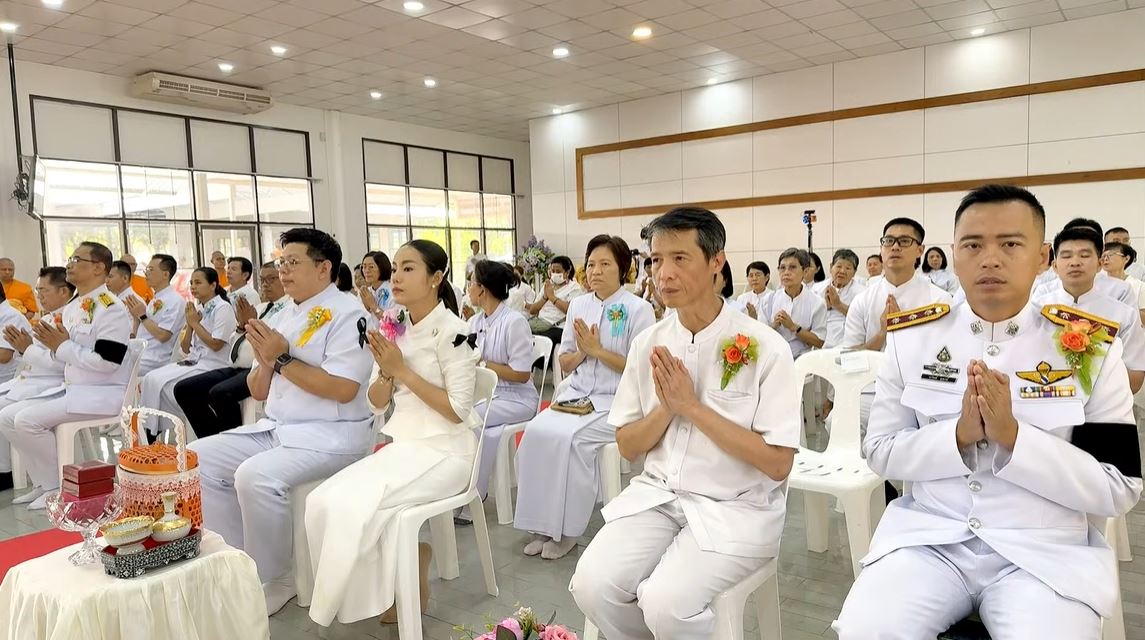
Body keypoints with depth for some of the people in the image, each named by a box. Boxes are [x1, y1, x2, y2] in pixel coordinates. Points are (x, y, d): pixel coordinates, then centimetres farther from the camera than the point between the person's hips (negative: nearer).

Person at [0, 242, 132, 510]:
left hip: (103, 394, -10)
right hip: (72, 389, 10)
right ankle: (44, 483, 12)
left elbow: (106, 362, -24)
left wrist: (63, 346, -16)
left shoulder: (111, 309, -17)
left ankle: (59, 485, -4)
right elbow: (70, 354, 18)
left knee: (28, 420, -21)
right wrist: (53, 344, -3)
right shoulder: (71, 307, 13)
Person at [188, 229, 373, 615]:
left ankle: (272, 579, -7)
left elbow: (344, 390, -22)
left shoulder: (347, 314, -10)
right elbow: (259, 392, 17)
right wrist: (265, 360, -4)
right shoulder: (284, 316, 15)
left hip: (331, 435, -9)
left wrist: (283, 359, -17)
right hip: (276, 428, 9)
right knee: (198, 460, -3)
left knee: (256, 475, -29)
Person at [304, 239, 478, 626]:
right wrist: (385, 371, -10)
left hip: (444, 449, -7)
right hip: (401, 443, 7)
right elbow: (376, 404, 10)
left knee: (355, 504, -23)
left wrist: (403, 371, -17)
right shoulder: (396, 328, 7)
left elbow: (458, 411, -18)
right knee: (322, 502, -12)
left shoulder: (451, 331, -13)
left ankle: (399, 591, 2)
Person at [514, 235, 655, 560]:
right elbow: (564, 364, 14)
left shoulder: (638, 309, -4)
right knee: (536, 431, -22)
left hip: (617, 402, -5)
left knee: (568, 437, -29)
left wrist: (597, 349, -13)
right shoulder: (578, 305, 11)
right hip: (576, 395, 5)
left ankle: (568, 530, -12)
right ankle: (543, 525, -11)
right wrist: (582, 351, -8)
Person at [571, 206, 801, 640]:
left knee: (666, 602, -26)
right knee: (593, 584, -17)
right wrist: (666, 407, -14)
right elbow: (628, 447, 7)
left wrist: (693, 407, -18)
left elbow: (777, 463, -13)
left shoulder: (764, 347, -12)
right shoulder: (647, 344, 1)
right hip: (658, 494, 4)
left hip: (734, 508, -4)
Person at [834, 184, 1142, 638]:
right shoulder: (911, 338, 1)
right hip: (927, 539, 1)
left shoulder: (1092, 348, -2)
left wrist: (1012, 437, -17)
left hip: (1045, 551, 0)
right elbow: (881, 453, 2)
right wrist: (959, 434, -15)